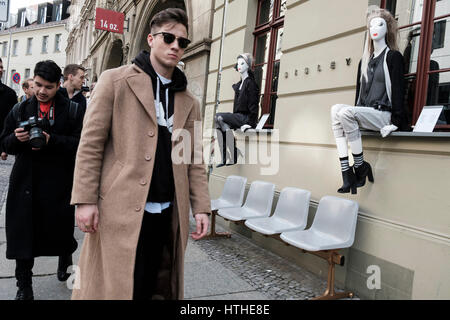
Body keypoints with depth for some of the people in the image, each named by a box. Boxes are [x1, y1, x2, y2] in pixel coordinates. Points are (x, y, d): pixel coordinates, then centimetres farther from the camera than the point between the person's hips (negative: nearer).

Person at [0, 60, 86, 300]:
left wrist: (51, 140, -22)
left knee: (61, 230, 10)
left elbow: (80, 143, -10)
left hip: (59, 183, -2)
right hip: (26, 181, 3)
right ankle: (24, 285, 22)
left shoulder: (73, 111, -1)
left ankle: (65, 261, 43)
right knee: (23, 233, 5)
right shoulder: (20, 110, 9)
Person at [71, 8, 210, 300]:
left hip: (168, 214, 4)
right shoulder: (116, 81, 2)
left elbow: (194, 159, 12)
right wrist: (85, 200, -9)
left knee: (152, 288, 12)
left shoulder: (189, 102, 13)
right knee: (113, 286, 3)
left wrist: (201, 207, 3)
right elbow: (91, 143, -3)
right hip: (120, 209, -4)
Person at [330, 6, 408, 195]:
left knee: (346, 112, -30)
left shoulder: (393, 57, 2)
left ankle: (361, 167, -17)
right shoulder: (365, 61, 20)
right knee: (336, 109, -21)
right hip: (365, 113, 6)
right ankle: (346, 172, -27)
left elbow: (398, 89, -5)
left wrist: (395, 122, -14)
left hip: (383, 114, -6)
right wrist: (356, 119, 9)